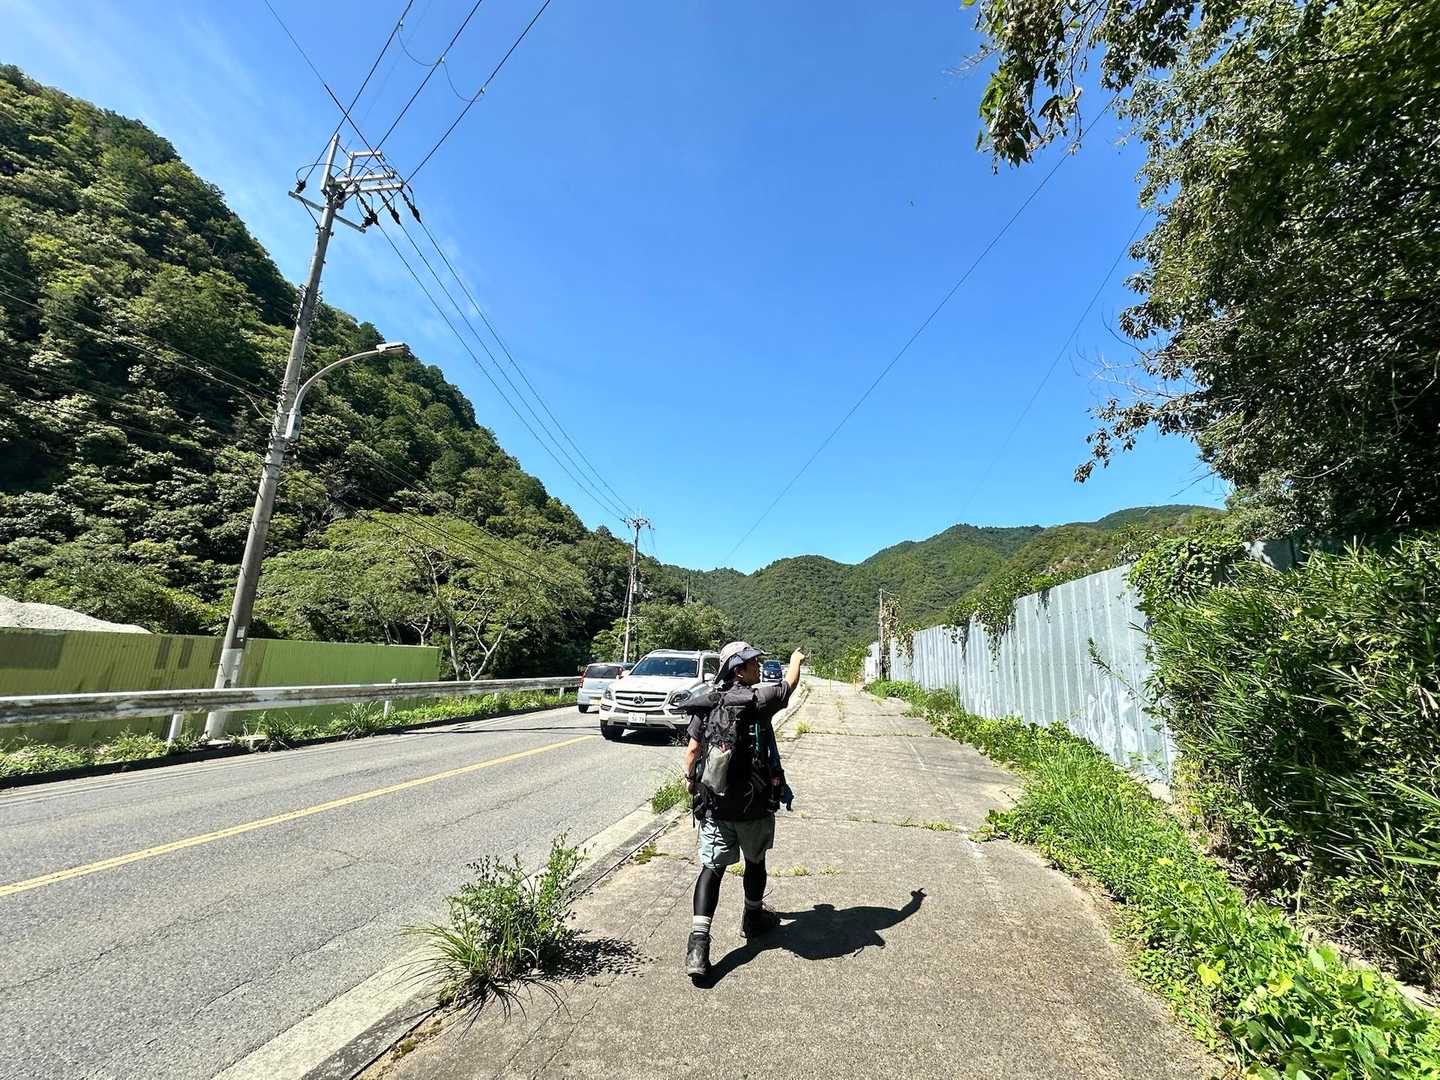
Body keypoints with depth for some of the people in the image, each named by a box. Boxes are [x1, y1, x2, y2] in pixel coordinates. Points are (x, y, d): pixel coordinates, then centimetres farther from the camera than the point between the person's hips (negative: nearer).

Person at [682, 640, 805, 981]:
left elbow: (692, 751, 2)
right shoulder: (757, 698, -14)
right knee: (755, 861, 21)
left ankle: (698, 943, -2)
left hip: (714, 804, 3)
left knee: (712, 867, 7)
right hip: (753, 804, -3)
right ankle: (753, 919, 42)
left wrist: (690, 779, 21)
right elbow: (789, 683, 4)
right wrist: (796, 659, 25)